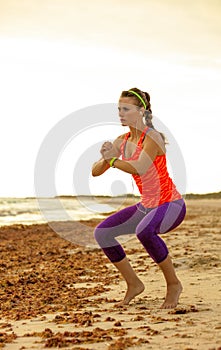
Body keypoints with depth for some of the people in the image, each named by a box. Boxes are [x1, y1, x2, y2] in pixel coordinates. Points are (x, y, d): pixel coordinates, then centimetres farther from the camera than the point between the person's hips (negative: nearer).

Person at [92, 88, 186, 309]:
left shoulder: (152, 137, -18)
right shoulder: (122, 141, 5)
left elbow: (139, 168, -34)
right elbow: (95, 172, 1)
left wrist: (113, 159, -23)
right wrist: (105, 159, -19)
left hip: (171, 205, -8)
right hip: (146, 206, 8)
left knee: (144, 231, -37)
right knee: (102, 233, -1)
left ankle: (173, 284, -16)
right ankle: (134, 284, 12)